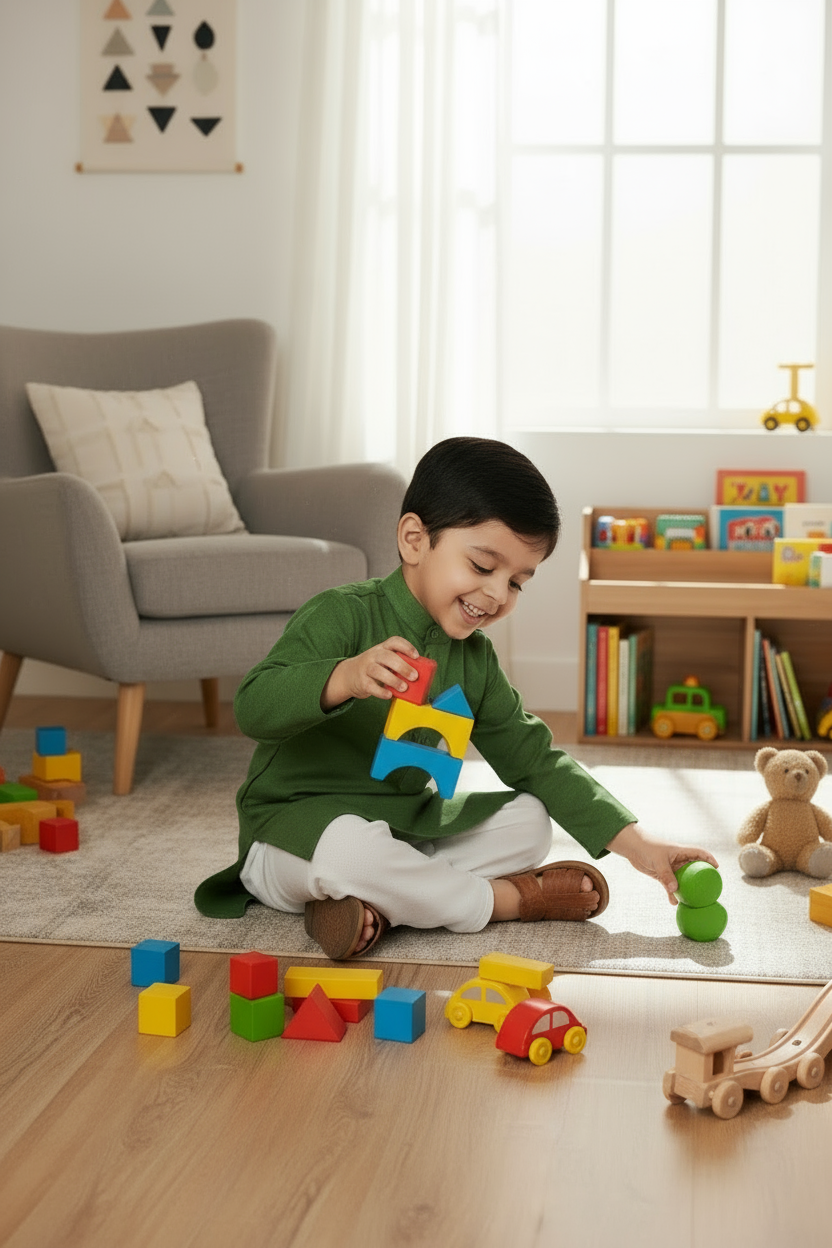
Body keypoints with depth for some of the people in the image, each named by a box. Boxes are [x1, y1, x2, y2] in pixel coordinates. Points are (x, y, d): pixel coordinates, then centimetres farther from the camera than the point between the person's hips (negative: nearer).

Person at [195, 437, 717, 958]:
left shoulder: (474, 658, 6)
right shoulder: (340, 616, -16)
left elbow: (532, 758, 8)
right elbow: (253, 708, -27)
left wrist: (634, 842, -1)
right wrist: (345, 677, -45)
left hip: (406, 826, 8)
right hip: (296, 820, -8)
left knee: (529, 822, -5)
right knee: (348, 848, -40)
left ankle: (373, 903, -25)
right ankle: (503, 900, -15)